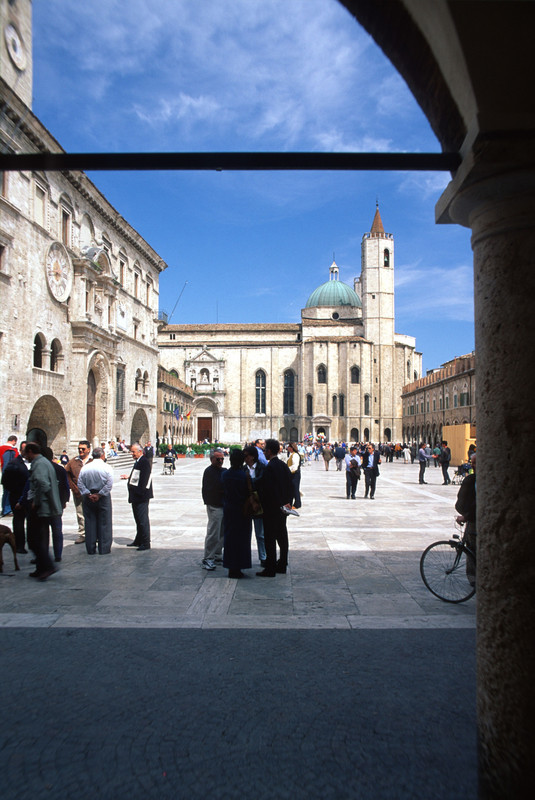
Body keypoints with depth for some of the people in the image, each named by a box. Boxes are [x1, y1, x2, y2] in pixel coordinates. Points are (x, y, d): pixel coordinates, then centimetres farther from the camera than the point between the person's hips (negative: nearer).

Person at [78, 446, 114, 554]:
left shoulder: (84, 468, 1)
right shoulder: (107, 467, -8)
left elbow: (80, 484, -3)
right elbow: (109, 484, -15)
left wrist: (88, 494, -5)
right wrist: (99, 495, -11)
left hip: (88, 498, 3)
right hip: (103, 498, -3)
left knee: (90, 523, 9)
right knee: (104, 523, 5)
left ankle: (91, 549, 15)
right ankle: (104, 548, 8)